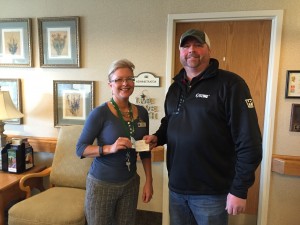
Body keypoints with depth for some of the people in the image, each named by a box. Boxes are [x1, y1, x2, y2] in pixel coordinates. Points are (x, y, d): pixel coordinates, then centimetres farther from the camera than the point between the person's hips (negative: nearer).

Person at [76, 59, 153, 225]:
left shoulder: (141, 112, -1)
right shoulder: (100, 113, -15)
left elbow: (145, 151, 7)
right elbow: (80, 149, -13)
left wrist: (149, 181, 4)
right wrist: (110, 148, -27)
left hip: (130, 183, 4)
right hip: (101, 184, -4)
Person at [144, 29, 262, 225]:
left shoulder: (230, 83, -13)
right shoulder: (175, 87, 9)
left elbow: (249, 141, -16)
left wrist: (239, 189, -15)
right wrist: (158, 137, 1)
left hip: (211, 193, -5)